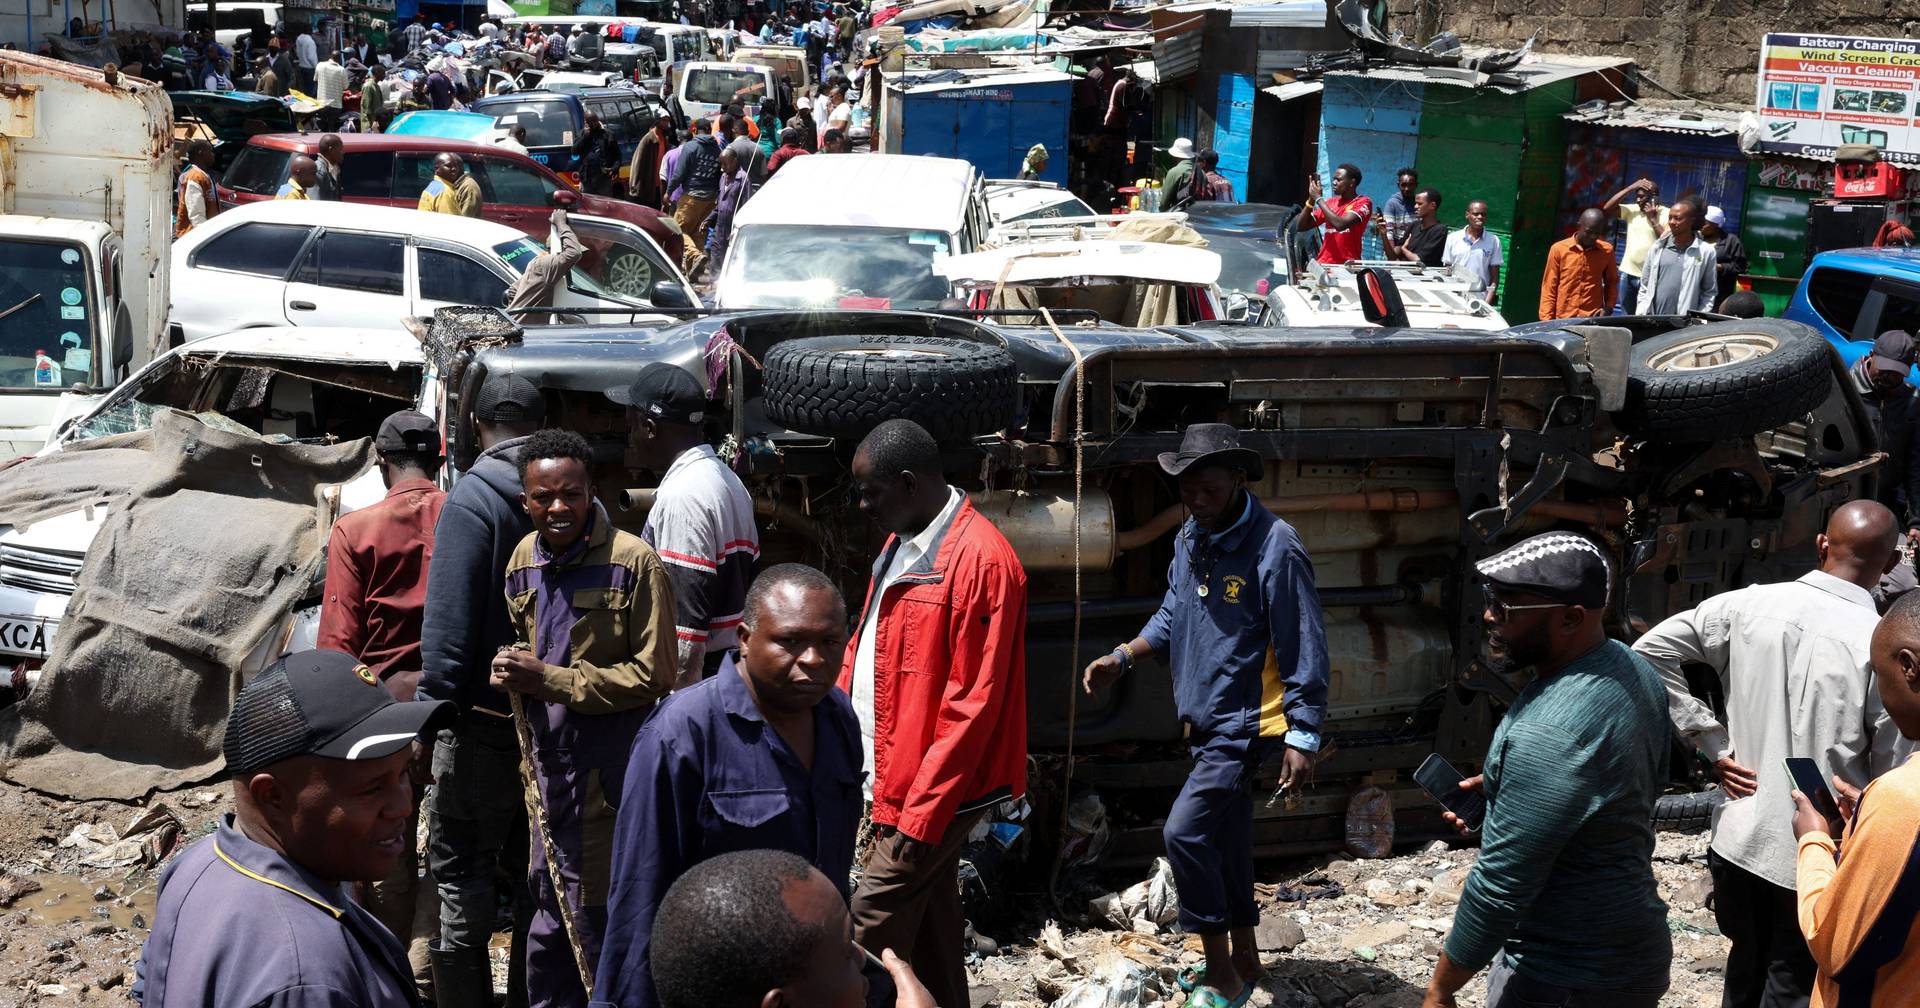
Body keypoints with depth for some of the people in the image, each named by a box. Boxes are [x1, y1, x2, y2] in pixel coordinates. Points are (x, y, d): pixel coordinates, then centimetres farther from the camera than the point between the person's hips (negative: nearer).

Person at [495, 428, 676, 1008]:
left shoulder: (634, 563, -12)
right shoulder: (523, 560, 10)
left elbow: (653, 676, -14)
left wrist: (550, 679, -16)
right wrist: (511, 671, 2)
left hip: (607, 774, -6)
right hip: (547, 765, 7)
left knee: (596, 921, 1)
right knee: (550, 921, 17)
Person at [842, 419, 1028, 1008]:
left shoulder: (980, 560, -19)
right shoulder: (902, 544, 11)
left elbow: (972, 704, -21)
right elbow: (866, 646, 18)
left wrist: (922, 812, -20)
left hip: (934, 791, -9)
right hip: (891, 776, 9)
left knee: (872, 930, -6)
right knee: (930, 921, 17)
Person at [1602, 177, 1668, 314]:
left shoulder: (1667, 214, -7)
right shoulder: (1632, 210, 6)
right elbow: (1607, 208, -5)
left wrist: (1653, 219, -14)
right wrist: (1630, 188, -7)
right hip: (1628, 273, 5)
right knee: (1625, 317, 13)